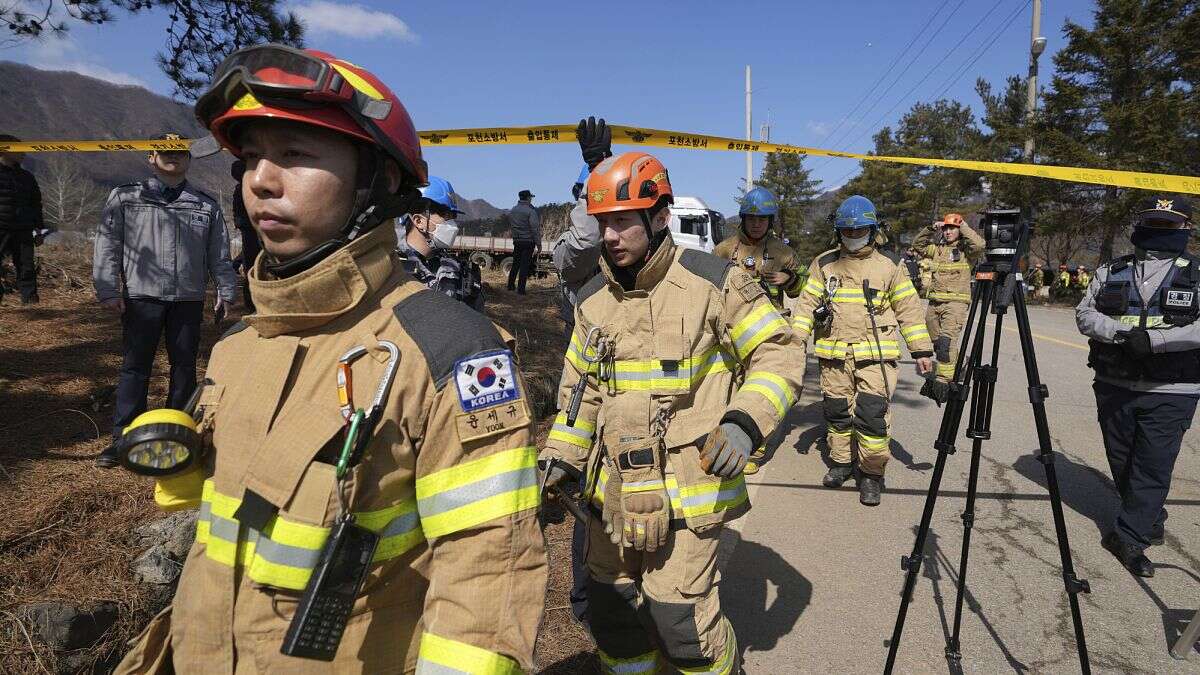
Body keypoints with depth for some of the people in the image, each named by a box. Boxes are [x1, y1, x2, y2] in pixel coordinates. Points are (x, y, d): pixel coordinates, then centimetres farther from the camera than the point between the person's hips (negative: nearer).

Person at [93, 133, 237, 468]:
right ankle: (123, 437, 9)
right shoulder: (125, 197, 6)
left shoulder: (206, 205, 11)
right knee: (135, 366, 2)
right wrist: (109, 290, -4)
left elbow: (219, 254, 12)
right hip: (142, 295, -1)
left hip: (189, 299, 2)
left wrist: (225, 292, 9)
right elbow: (107, 246, 2)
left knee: (185, 365, 8)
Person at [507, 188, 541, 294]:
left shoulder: (512, 210, 8)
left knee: (515, 264, 18)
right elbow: (535, 229, -15)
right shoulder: (531, 211, -13)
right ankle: (521, 289, -1)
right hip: (528, 241, -6)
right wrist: (539, 244, -12)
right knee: (524, 265, -2)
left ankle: (510, 285, 23)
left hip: (516, 241, 6)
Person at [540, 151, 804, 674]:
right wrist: (561, 456, 7)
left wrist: (744, 424, -21)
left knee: (681, 621, -2)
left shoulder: (712, 282, -10)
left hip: (686, 492, -5)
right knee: (611, 616, 16)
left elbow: (780, 353, -6)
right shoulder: (594, 299, 7)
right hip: (614, 493, 6)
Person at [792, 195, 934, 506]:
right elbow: (808, 304, 6)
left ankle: (872, 473, 8)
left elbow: (908, 308, 7)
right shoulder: (824, 264, 8)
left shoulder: (889, 265, 6)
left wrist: (921, 350, 3)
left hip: (876, 355, -2)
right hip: (833, 355, 2)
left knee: (872, 415, -8)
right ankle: (841, 462, 30)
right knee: (837, 413, 11)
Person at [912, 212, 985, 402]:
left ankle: (944, 381, -18)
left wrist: (964, 227, -6)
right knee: (937, 343, 12)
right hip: (934, 302, 6)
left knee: (946, 340, -18)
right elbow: (917, 244, 22)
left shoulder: (965, 250, 1)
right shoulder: (936, 249, 16)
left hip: (956, 302, -6)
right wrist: (930, 230, 9)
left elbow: (979, 245, -18)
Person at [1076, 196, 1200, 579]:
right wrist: (1121, 332, -18)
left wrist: (1152, 339, -23)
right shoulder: (1110, 271, 7)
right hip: (1114, 385, 3)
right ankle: (1151, 521, 35)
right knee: (1121, 462, 14)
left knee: (1153, 467, -3)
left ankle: (1129, 537, 8)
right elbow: (1085, 313, 0)